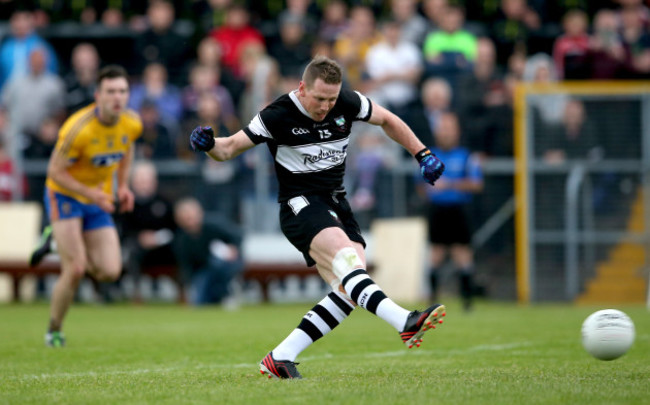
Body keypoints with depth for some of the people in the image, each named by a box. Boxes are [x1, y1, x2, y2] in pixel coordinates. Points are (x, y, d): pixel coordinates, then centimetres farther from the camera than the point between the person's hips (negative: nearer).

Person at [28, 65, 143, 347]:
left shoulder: (132, 125, -10)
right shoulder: (79, 129, -28)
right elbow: (55, 171, -19)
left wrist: (123, 185, 4)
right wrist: (90, 193, -28)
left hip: (99, 200, 6)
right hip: (65, 195, -6)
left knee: (110, 272, -5)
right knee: (75, 270, -17)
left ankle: (58, 239, 21)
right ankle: (54, 331, 6)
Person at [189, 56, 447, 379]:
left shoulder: (347, 103, -1)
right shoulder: (277, 116, -12)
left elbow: (387, 120, 18)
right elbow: (229, 148, -2)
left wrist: (422, 153, 12)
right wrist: (209, 145, -24)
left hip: (336, 204, 6)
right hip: (300, 204, -6)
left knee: (349, 291, -11)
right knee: (345, 254, -32)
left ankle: (280, 357, -8)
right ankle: (404, 321, -50)